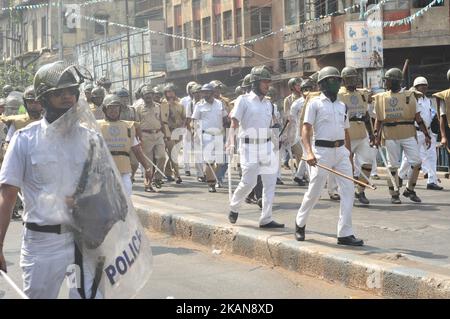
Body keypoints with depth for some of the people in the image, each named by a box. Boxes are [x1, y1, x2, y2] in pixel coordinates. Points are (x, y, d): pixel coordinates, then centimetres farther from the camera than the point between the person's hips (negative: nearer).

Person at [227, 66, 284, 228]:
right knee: (249, 182, -8)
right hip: (249, 147, -6)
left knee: (270, 183, 1)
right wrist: (231, 140, -27)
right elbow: (234, 122, -12)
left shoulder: (268, 103, 13)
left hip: (267, 147, 6)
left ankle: (266, 219, 6)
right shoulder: (244, 100, -4)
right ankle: (234, 208, 20)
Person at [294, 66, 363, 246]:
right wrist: (309, 152, -24)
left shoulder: (342, 106, 15)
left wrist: (349, 156, 19)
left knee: (348, 191, -4)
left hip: (341, 152, 5)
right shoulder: (315, 103, -2)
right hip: (322, 151, -5)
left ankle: (345, 234, -1)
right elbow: (306, 129, -10)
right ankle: (300, 223, 27)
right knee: (314, 192, 2)